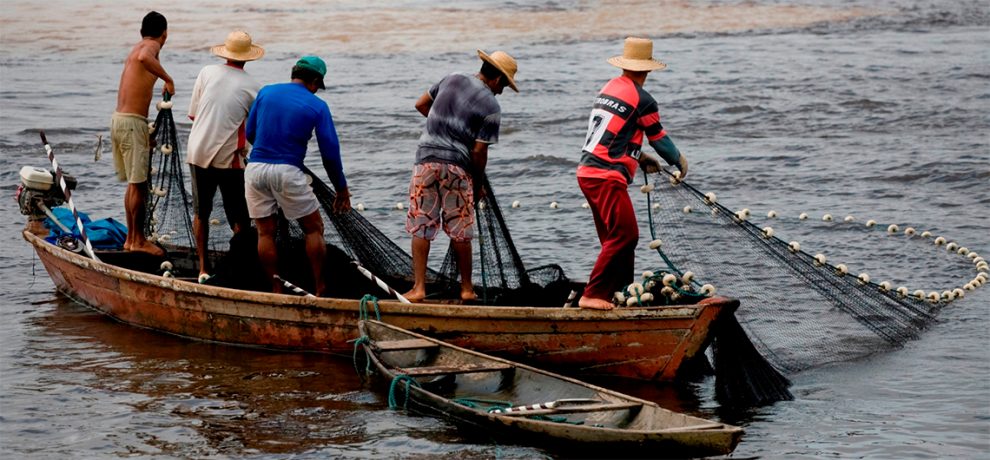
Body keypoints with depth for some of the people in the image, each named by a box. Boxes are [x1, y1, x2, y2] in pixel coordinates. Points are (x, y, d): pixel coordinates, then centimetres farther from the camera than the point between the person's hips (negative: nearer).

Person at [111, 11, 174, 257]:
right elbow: (144, 58, -34)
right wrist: (168, 79, -22)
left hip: (118, 119, 9)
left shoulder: (136, 48, 20)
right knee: (138, 184, -3)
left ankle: (131, 238, 21)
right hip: (132, 123, -9)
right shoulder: (151, 46, -7)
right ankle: (138, 240, 2)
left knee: (133, 184, 16)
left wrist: (147, 134, 29)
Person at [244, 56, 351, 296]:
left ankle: (277, 291, 12)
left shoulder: (265, 93, 9)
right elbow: (330, 152, 1)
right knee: (314, 229, 10)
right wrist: (341, 190, 11)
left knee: (265, 232, 11)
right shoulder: (317, 106, 1)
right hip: (288, 172, -3)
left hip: (255, 168, 3)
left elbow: (249, 134, 14)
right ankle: (320, 290, 9)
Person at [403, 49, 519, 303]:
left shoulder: (451, 80, 7)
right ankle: (466, 288, 19)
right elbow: (479, 151, -7)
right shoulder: (491, 107, -6)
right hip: (457, 167, -3)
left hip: (426, 158, 3)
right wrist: (478, 183, 7)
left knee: (421, 228, 4)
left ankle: (418, 287, -1)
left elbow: (421, 104, 17)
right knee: (460, 232, 9)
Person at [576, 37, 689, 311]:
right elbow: (659, 138, 2)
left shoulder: (609, 88, 14)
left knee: (616, 236, 16)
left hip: (587, 172, 9)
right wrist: (680, 163, 19)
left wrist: (640, 157, 32)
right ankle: (593, 295, -14)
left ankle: (622, 292, 21)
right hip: (607, 177, -9)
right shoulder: (642, 100, -9)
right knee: (624, 234, -10)